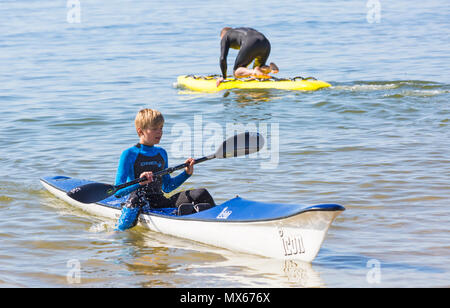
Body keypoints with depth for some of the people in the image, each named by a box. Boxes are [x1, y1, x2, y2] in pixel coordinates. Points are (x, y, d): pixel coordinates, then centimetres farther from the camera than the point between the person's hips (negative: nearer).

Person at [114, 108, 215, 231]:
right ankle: (119, 232, -27)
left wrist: (186, 174, 12)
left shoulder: (161, 153, 18)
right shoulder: (129, 154, -2)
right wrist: (138, 183, -28)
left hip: (160, 203, 6)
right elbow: (117, 191, -11)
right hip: (139, 204, -5)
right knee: (136, 197, -42)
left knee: (201, 193, -9)